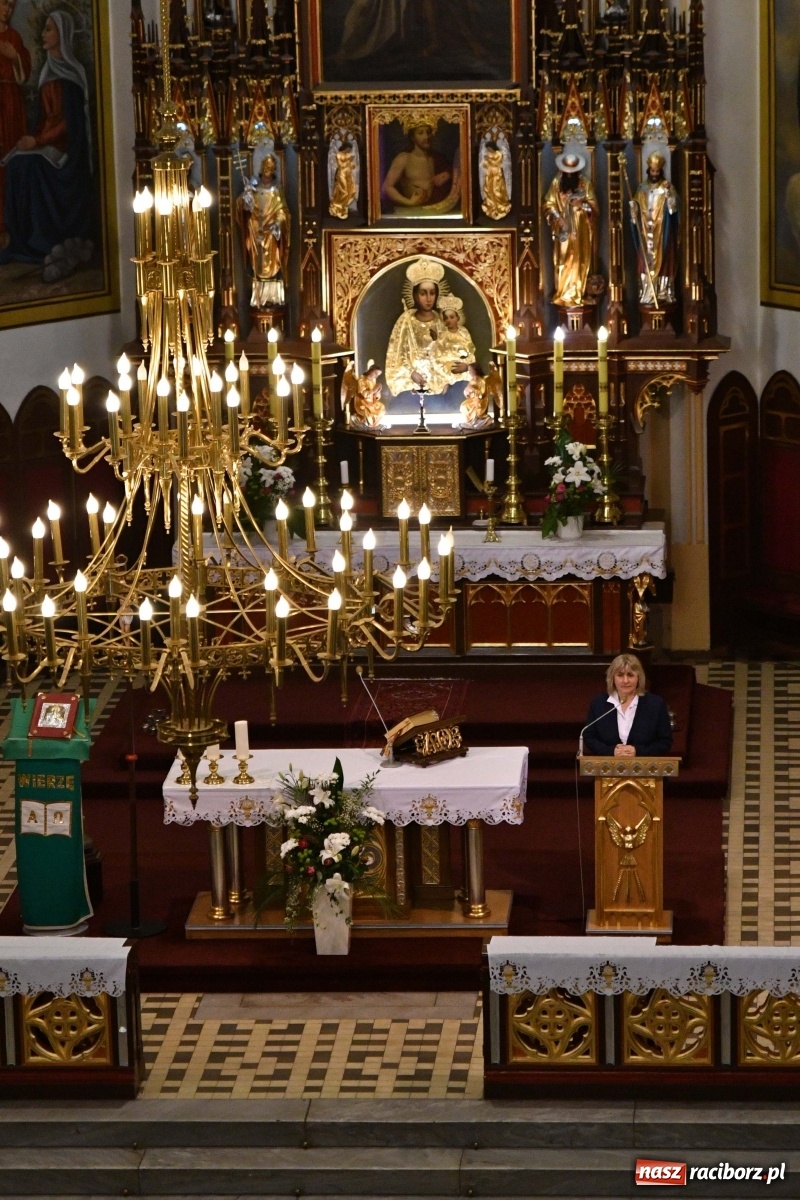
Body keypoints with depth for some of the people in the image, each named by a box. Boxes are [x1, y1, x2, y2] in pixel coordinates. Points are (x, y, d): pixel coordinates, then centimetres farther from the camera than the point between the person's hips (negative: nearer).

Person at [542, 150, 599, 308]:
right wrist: (557, 217, -16)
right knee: (563, 261, -1)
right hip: (563, 228, 0)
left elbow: (594, 206, 0)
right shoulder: (557, 183, -1)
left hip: (581, 230, 0)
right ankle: (564, 294, 2)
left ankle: (577, 294, 4)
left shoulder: (585, 183, -1)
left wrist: (582, 204, -19)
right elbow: (548, 205, 0)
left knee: (579, 260, 0)